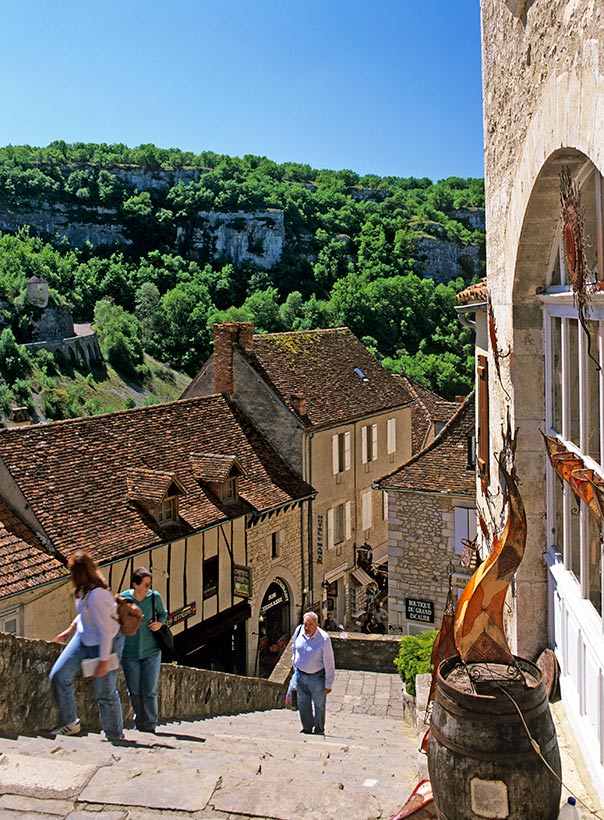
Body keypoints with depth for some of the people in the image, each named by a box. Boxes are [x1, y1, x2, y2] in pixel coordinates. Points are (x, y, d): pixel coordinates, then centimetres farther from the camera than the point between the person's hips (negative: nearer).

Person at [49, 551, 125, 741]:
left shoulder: (97, 595, -32)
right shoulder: (85, 589, -5)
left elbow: (106, 631, -27)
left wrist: (104, 661, -22)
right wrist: (71, 628, 17)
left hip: (106, 643, -9)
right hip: (84, 637, 9)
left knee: (104, 693, 1)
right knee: (58, 675, 5)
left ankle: (115, 735, 20)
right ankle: (70, 723, 19)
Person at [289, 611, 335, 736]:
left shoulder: (324, 639, -24)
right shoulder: (298, 631, -10)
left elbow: (329, 663, -16)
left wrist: (328, 684, -11)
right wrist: (295, 668, 17)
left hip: (317, 677, -4)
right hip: (300, 675, 4)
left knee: (319, 705, 12)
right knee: (303, 704, 17)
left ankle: (319, 731, 32)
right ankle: (307, 729, 38)